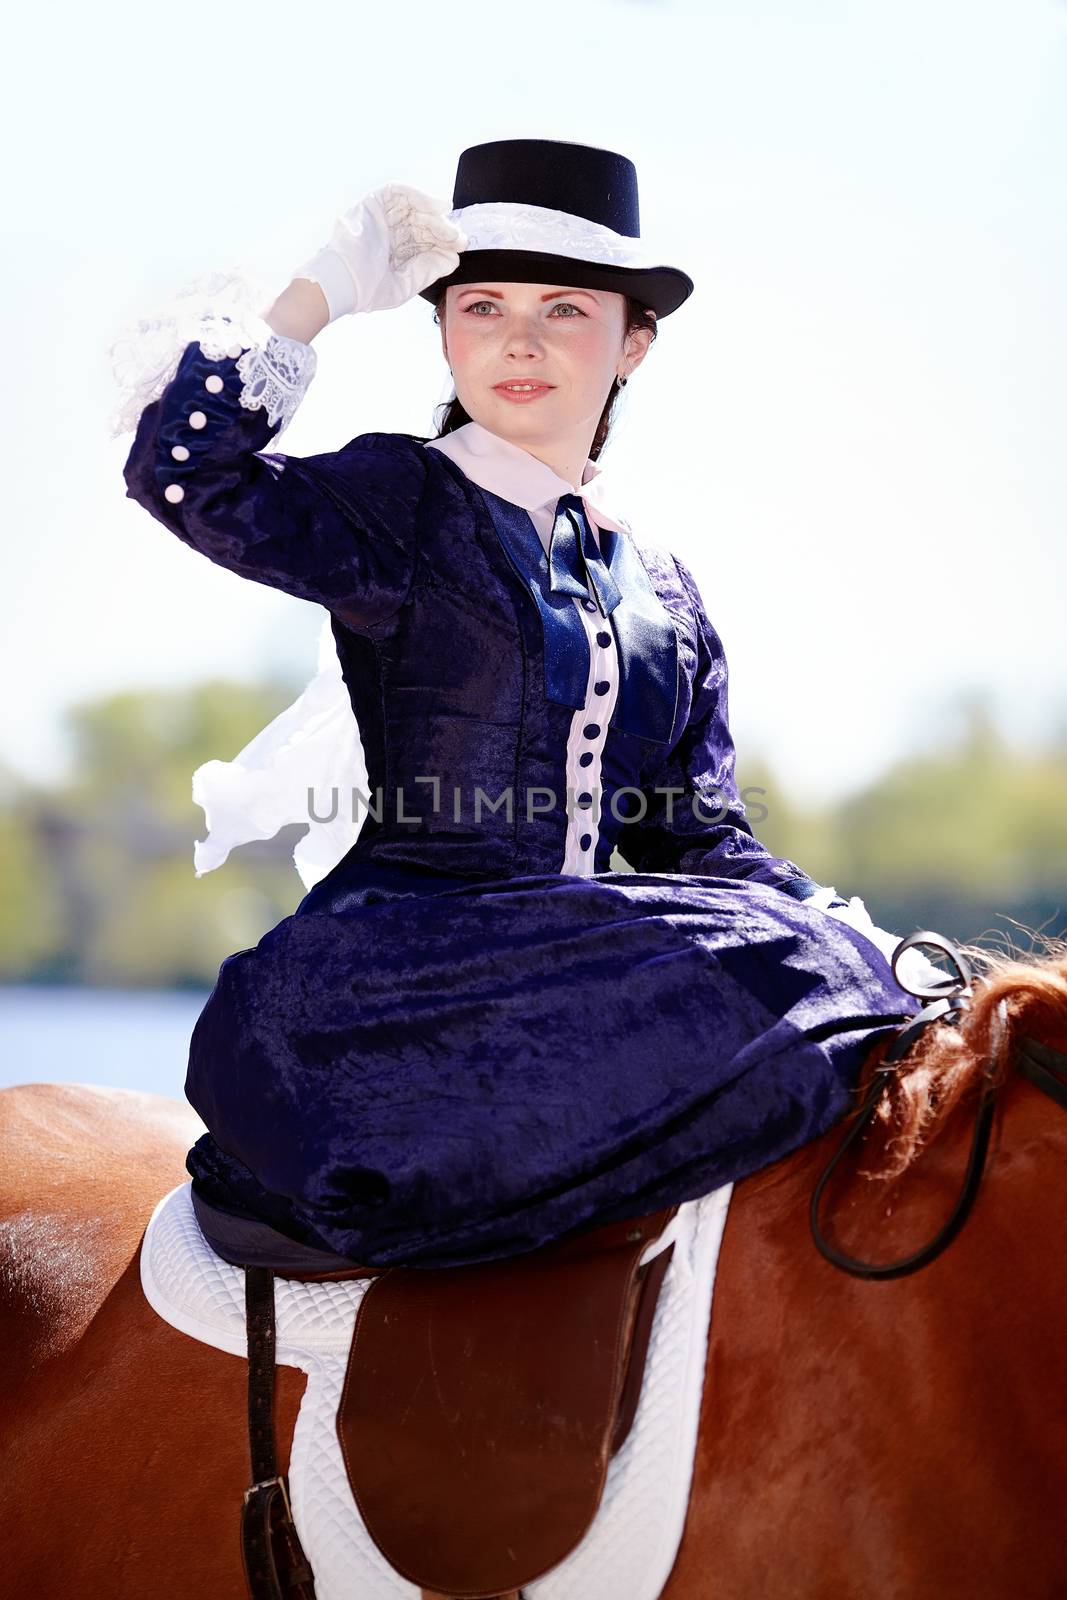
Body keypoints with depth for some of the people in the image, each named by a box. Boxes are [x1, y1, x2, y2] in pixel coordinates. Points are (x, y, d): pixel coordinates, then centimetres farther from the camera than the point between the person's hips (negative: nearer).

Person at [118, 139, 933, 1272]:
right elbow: (182, 474, -14)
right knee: (757, 975, -27)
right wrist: (320, 294, -7)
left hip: (573, 969, 7)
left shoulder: (659, 587, 21)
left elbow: (699, 837, 18)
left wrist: (849, 934, 1)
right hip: (398, 958, -7)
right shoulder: (397, 506, 5)